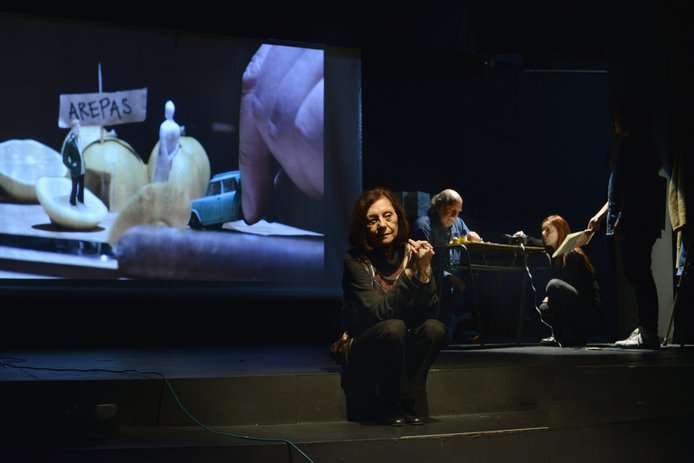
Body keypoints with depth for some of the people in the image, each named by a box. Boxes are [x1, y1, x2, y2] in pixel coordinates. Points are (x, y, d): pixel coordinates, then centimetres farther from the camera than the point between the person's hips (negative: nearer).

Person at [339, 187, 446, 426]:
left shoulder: (410, 253, -5)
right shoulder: (355, 260, -14)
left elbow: (429, 312, -11)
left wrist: (425, 270, -25)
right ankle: (389, 407, -14)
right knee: (394, 327, -32)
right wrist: (409, 272, -31)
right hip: (363, 350, -4)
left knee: (434, 328, -23)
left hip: (403, 348, 4)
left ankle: (407, 403, -11)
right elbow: (378, 313, -24)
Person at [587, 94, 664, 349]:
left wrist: (621, 221, -21)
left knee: (639, 274, -11)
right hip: (635, 223, 10)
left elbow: (634, 189, -19)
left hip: (636, 222, -10)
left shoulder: (634, 145, -9)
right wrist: (601, 214, 28)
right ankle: (645, 329, 12)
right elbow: (621, 190, 27)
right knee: (638, 275, 9)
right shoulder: (640, 145, 22)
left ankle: (648, 333, -11)